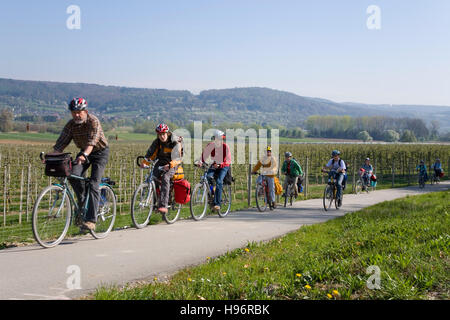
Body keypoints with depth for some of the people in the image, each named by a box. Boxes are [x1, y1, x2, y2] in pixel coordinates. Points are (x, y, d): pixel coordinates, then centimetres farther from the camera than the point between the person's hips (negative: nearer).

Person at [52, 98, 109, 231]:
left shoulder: (93, 121, -24)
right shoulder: (71, 125, -8)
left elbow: (91, 142, -38)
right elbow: (61, 143, -11)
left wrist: (84, 155, -55)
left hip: (100, 152, -5)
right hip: (84, 153, 5)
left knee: (93, 185, -16)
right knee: (73, 175, -21)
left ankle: (91, 220, -17)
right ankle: (83, 202, 4)